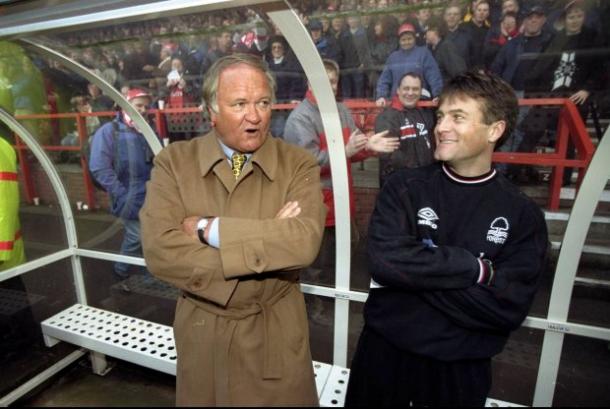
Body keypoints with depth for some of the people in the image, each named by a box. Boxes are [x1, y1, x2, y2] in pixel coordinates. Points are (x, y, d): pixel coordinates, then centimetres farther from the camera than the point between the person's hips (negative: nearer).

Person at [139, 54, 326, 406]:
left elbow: (305, 242, -25)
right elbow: (159, 250, -20)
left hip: (276, 334, 0)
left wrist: (207, 229, -23)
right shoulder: (174, 162, -8)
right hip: (202, 332, 1)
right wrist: (268, 241, -23)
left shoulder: (299, 165, -10)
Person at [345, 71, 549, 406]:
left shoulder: (523, 215, -7)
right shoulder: (404, 187, -8)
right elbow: (384, 261, -23)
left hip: (462, 370, 0)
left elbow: (508, 307, -16)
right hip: (384, 354, 0)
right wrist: (476, 269, -20)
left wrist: (415, 270, -20)